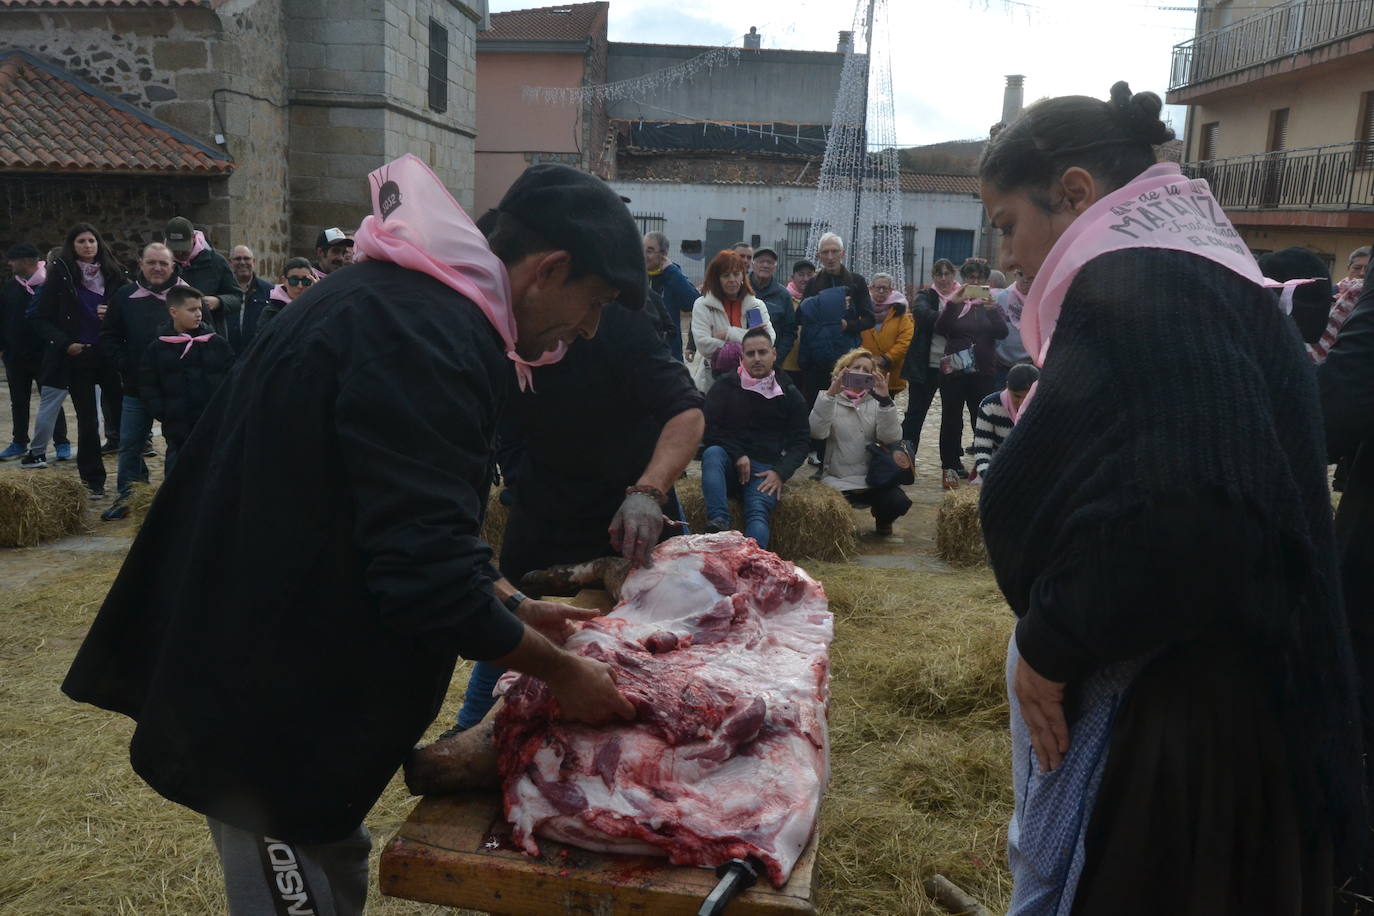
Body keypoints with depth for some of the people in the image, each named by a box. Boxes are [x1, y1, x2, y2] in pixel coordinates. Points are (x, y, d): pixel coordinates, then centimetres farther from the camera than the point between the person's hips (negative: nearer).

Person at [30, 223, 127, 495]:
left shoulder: (114, 273, 5)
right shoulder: (60, 274, 1)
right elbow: (42, 319, 2)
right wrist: (65, 343, -12)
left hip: (111, 355, 1)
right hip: (78, 357, -1)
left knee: (121, 411, -5)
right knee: (87, 420, 4)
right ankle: (93, 479, 14)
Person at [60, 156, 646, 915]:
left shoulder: (400, 301, 8)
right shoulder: (419, 335, -26)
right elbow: (426, 578, -28)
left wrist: (516, 608, 13)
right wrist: (561, 670, -13)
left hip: (278, 677, 10)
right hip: (268, 699, -10)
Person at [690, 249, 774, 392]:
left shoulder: (757, 305, 7)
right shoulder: (702, 305, -1)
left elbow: (769, 339, -9)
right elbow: (703, 345, -15)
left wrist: (729, 334, -16)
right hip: (711, 384, -2)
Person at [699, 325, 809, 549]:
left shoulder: (789, 394, 13)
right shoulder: (725, 386, 10)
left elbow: (801, 441, 10)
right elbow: (708, 431, 4)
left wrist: (780, 473, -8)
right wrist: (737, 456, -9)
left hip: (766, 470, 0)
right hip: (729, 463, 0)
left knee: (759, 512, -29)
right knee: (712, 453, -34)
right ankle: (719, 522, -50)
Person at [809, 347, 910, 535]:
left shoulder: (876, 402, 10)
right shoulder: (830, 400, 5)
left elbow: (891, 438, -9)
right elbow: (817, 432, -16)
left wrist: (885, 399, -21)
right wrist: (831, 393, -25)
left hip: (872, 479, 2)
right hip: (837, 481, -1)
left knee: (899, 503, -25)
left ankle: (882, 520, 13)